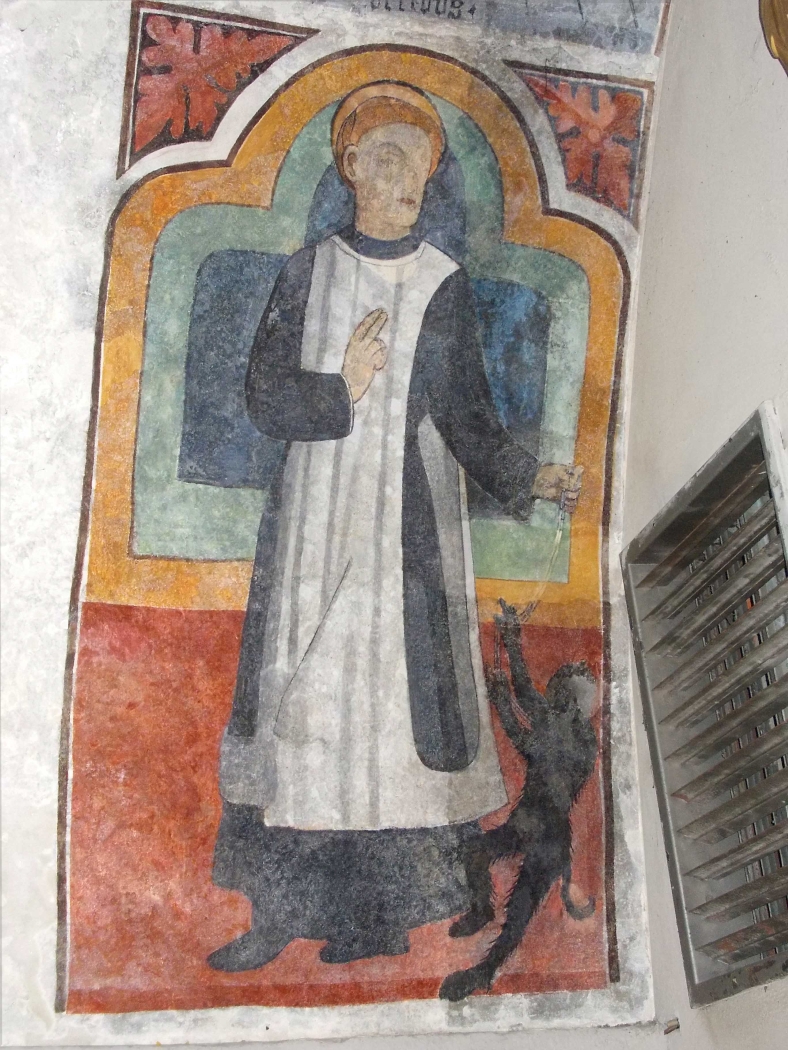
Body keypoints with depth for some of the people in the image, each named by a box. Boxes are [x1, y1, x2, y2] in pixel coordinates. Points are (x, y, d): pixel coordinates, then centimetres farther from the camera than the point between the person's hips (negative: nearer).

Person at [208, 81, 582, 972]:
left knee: (395, 691, -4)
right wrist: (340, 390, -13)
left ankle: (384, 914, 6)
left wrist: (527, 477, -10)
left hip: (410, 525, -1)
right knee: (302, 695, -1)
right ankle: (282, 911, 7)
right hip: (318, 519, 1)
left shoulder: (445, 285, 7)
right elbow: (265, 396, 2)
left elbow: (467, 415, 4)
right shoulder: (307, 272, 8)